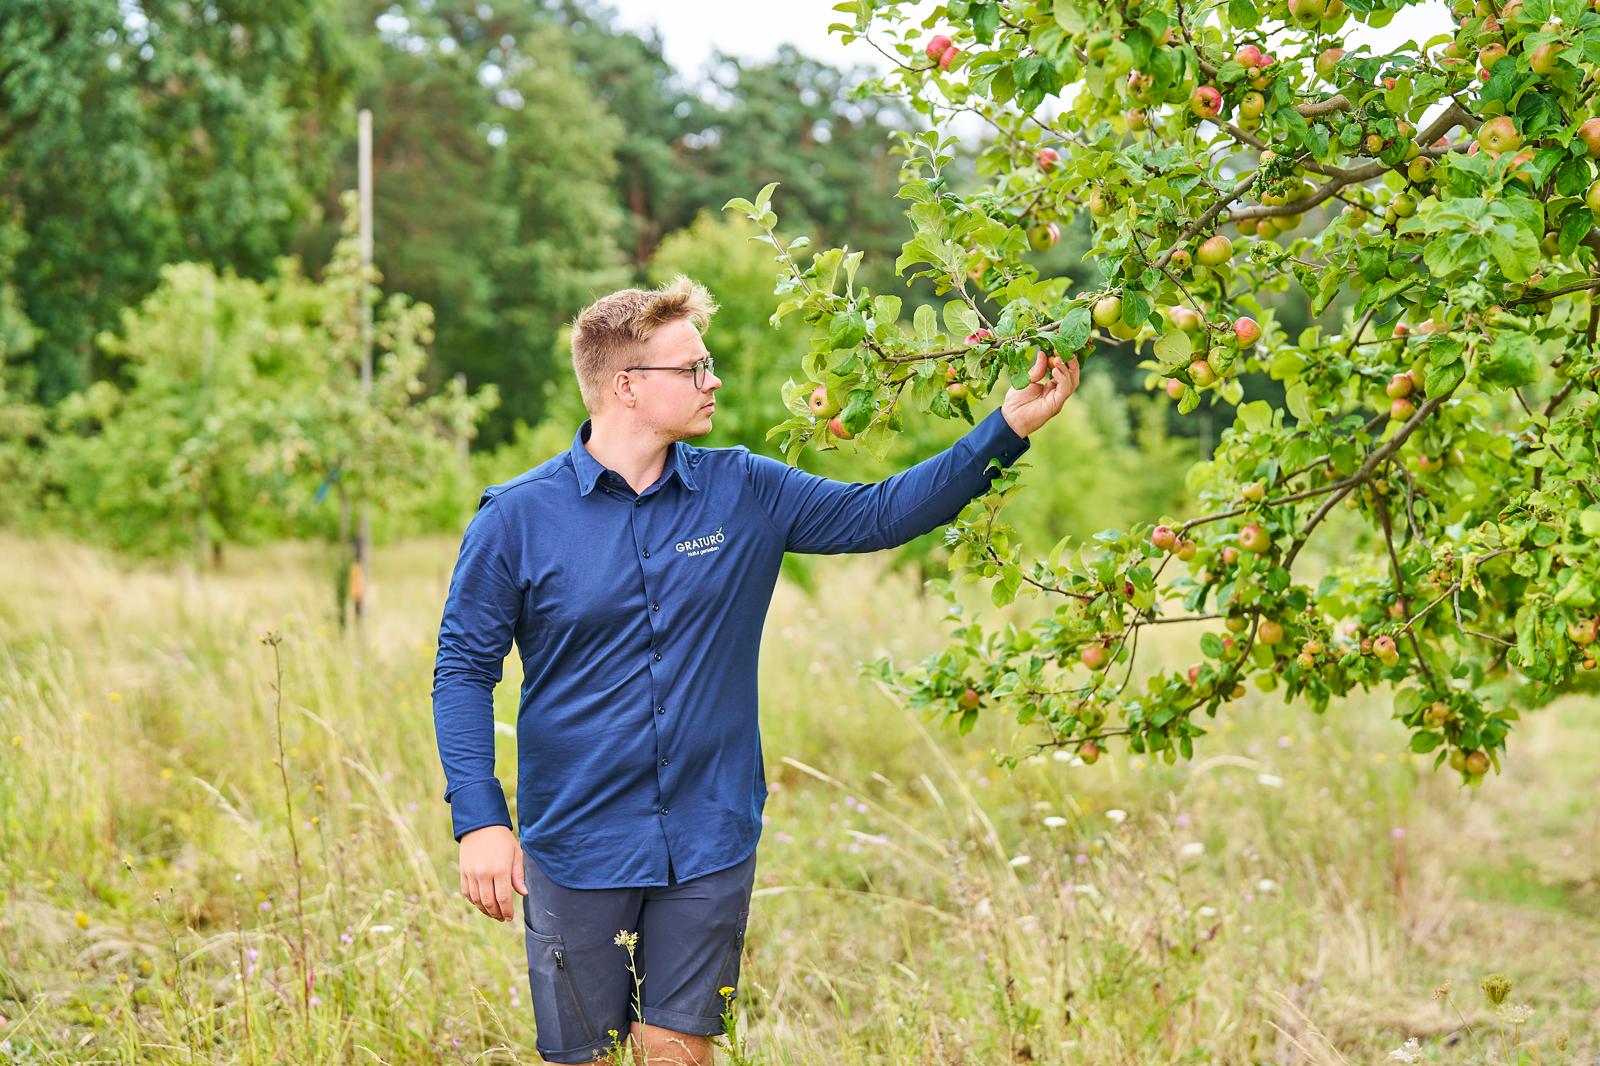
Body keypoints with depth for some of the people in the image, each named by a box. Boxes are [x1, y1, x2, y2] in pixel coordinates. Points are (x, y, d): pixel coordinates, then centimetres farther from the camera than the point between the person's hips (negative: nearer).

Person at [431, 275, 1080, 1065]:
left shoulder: (744, 494, 2)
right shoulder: (517, 517, -6)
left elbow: (881, 513, 5)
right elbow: (464, 668, -3)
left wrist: (1007, 428, -3)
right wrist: (478, 820, -12)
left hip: (709, 842, 2)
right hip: (577, 844, -2)